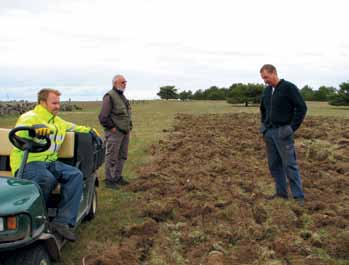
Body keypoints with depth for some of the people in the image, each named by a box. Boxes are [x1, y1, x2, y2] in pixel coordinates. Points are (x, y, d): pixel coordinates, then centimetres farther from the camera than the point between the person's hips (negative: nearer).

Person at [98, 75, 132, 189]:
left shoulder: (122, 96, 16)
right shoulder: (109, 96, -12)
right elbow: (103, 117, -18)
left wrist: (129, 126, 16)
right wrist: (112, 127, -14)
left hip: (125, 131, 9)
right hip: (114, 132, -9)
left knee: (122, 156, 15)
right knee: (112, 157, -2)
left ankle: (118, 177, 26)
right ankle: (109, 180, 6)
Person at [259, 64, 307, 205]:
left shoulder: (289, 87, -10)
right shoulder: (267, 91, 12)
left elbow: (302, 107, -13)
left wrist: (292, 128, -14)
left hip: (283, 133, -7)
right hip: (269, 132, 7)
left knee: (290, 165, -6)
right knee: (274, 165, 9)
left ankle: (299, 196, 0)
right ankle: (281, 192, 19)